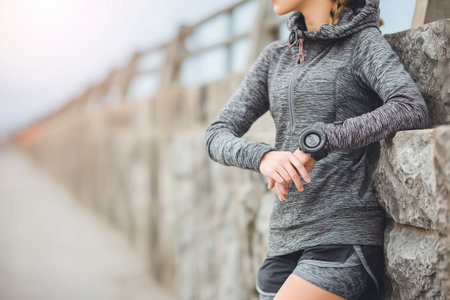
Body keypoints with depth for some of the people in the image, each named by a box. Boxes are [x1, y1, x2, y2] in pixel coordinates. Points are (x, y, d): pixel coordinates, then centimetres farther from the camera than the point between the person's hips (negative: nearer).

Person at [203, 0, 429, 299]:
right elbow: (217, 136, 9)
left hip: (345, 235, -6)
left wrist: (317, 141, -22)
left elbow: (412, 110, -18)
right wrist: (263, 157, -14)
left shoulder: (365, 42, 1)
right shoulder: (275, 56, 17)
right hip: (287, 241, 6)